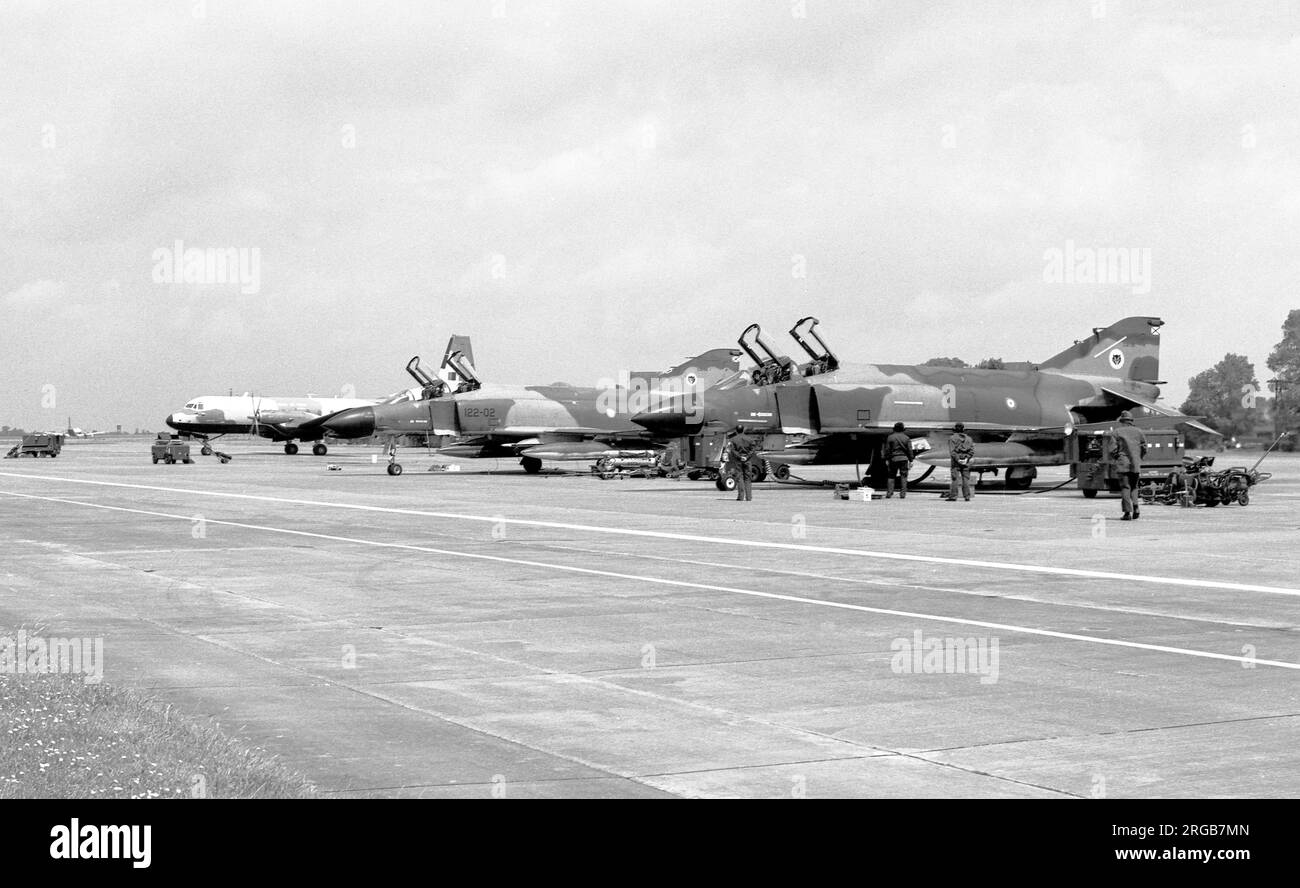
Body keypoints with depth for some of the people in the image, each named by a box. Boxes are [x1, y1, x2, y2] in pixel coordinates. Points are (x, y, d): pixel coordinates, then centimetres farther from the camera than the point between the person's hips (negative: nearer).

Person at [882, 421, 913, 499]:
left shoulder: (890, 438, 1)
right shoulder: (906, 438, 2)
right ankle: (902, 494, -2)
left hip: (893, 459, 0)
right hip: (904, 459, 0)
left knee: (891, 476, 7)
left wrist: (887, 459, 6)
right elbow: (909, 450, 1)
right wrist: (910, 461, 5)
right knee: (903, 477, 3)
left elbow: (887, 450, 0)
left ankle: (889, 493, -1)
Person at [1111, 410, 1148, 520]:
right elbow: (1144, 448, 7)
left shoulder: (1117, 432, -2)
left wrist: (1115, 458, 13)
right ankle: (1135, 506, -4)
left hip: (1123, 463, -3)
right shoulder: (1138, 431, 7)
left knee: (1125, 487, -1)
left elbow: (1113, 449, -5)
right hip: (1136, 464, 3)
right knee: (1134, 486, 17)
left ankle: (1127, 512, -7)